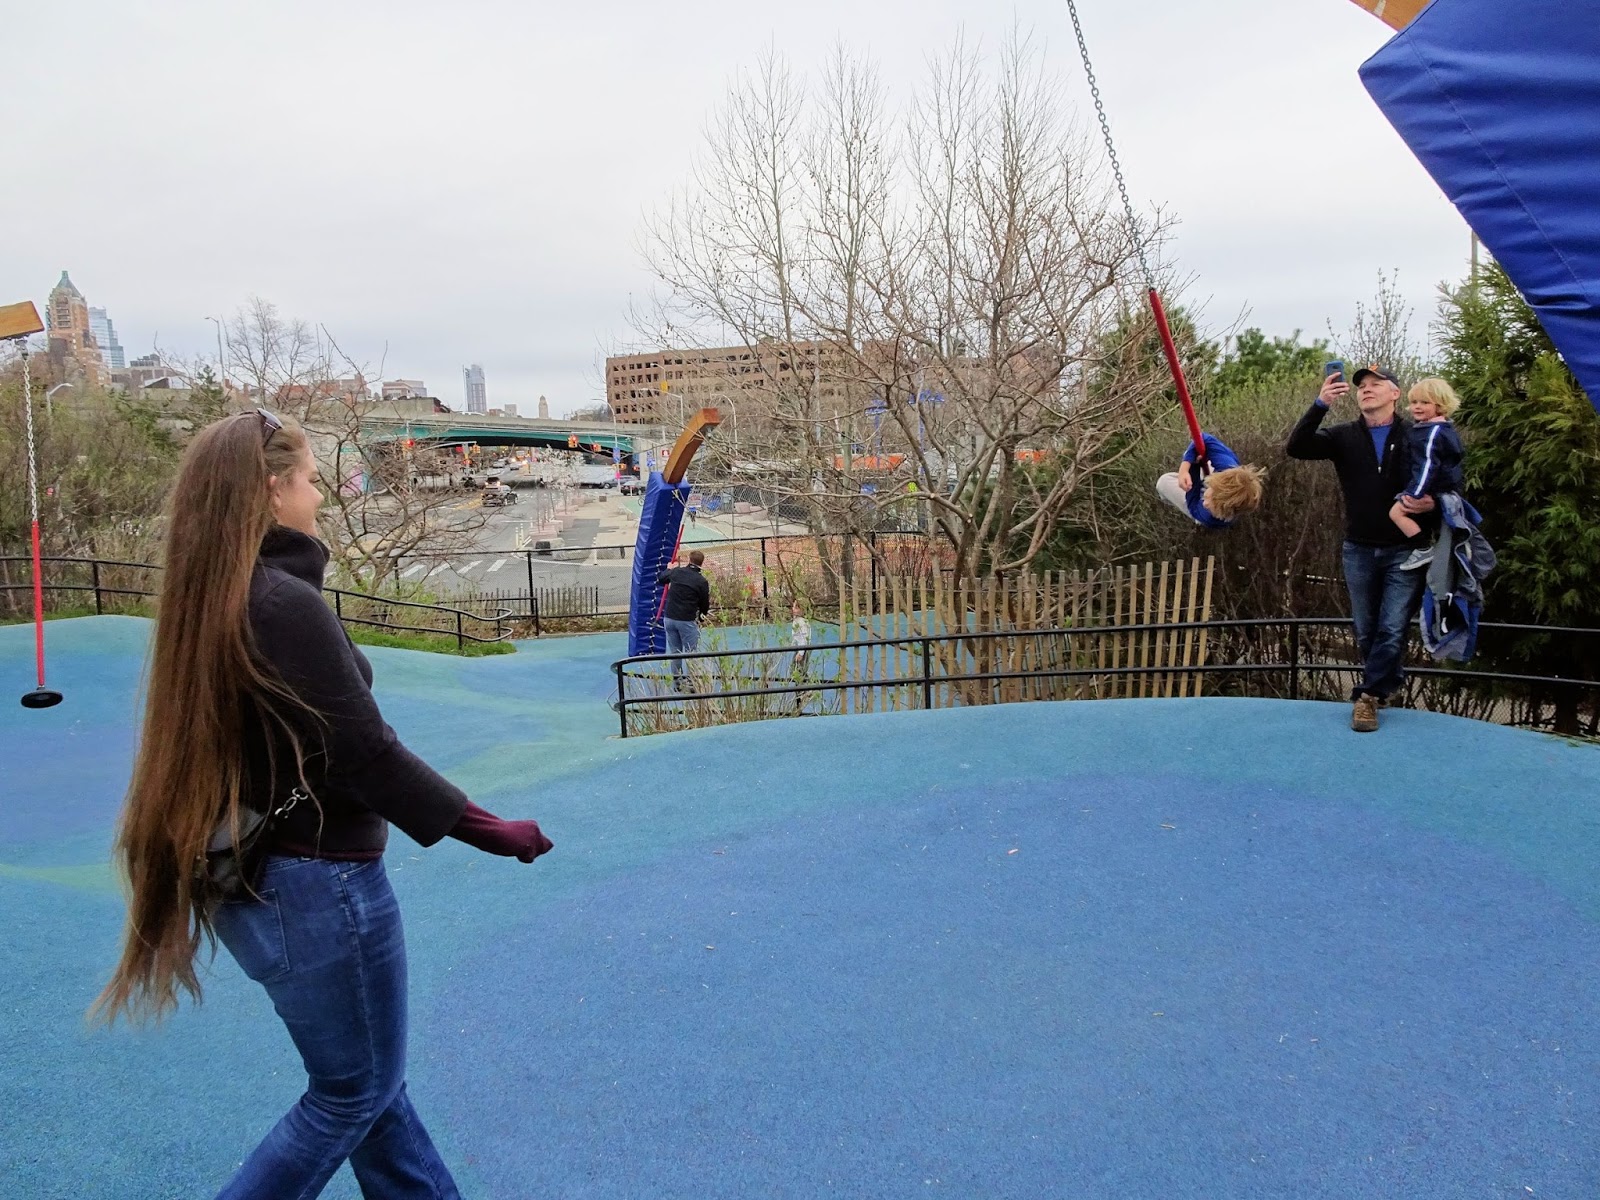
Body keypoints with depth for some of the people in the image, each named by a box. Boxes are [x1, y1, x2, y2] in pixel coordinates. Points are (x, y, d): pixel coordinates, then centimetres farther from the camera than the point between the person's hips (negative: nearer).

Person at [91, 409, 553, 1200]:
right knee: (355, 1093, 13)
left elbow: (254, 742, 11)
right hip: (319, 886, -9)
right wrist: (493, 832, -14)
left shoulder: (208, 600, 3)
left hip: (253, 880, 9)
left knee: (366, 1078, 21)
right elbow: (368, 756, -22)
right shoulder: (286, 603, -22)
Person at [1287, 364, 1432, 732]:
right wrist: (1320, 405, -29)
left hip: (1404, 550, -2)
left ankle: (1368, 695, 3)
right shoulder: (1343, 436, 1)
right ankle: (1389, 681, 32)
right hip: (1359, 550, 2)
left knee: (1392, 630, -8)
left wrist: (1432, 501, -22)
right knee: (1366, 632, 12)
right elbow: (1296, 448, -15)